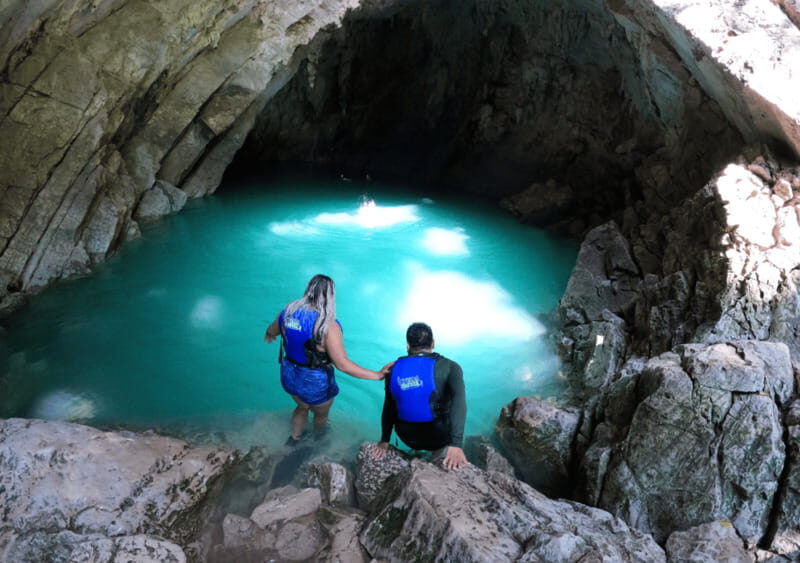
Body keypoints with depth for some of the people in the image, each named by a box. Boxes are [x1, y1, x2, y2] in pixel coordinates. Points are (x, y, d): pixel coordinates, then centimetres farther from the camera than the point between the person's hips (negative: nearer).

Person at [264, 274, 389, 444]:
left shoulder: (289, 310, -12)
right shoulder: (328, 325, -31)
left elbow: (272, 330, 9)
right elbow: (342, 364, -30)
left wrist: (269, 334, 35)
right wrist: (377, 375, -24)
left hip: (289, 376, 5)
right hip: (315, 383, -5)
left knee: (302, 407, 37)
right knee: (321, 414, 30)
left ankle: (294, 438, 59)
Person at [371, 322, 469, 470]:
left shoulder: (395, 369, -6)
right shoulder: (449, 367, -16)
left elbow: (389, 406, -2)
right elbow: (458, 400, -31)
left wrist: (384, 441, 6)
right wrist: (456, 444, -36)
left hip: (408, 437, 3)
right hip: (439, 436, -3)